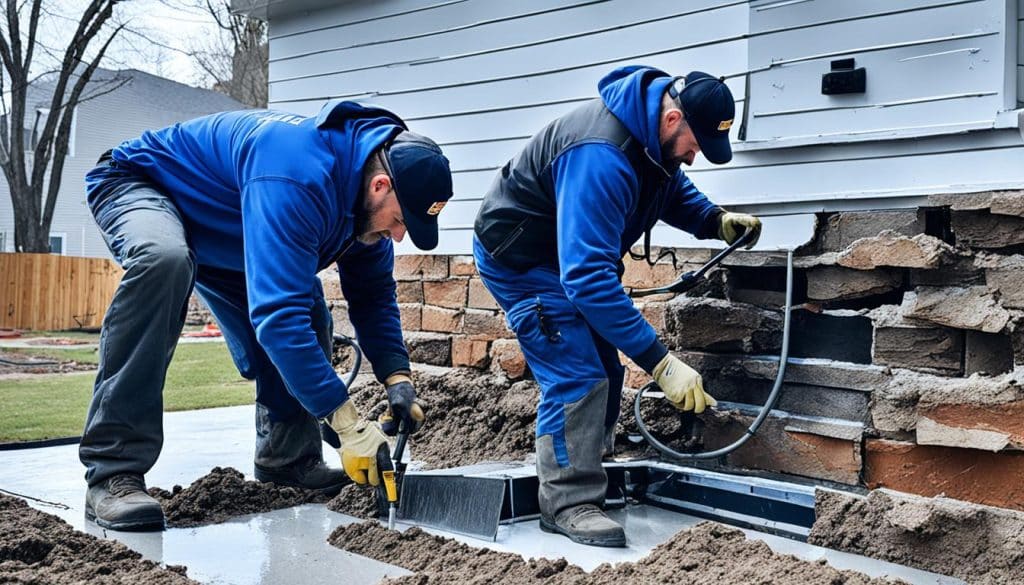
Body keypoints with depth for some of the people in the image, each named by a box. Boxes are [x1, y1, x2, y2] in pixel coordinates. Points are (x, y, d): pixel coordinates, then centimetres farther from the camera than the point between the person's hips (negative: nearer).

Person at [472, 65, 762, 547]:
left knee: (603, 370, 11)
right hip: (519, 258, -9)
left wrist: (716, 221, -7)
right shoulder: (600, 157, -38)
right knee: (577, 376, -15)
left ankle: (583, 476, 24)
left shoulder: (654, 133, -9)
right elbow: (587, 275, -42)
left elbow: (674, 189, 15)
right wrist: (660, 362, -42)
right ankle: (567, 503, -5)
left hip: (568, 251, 10)